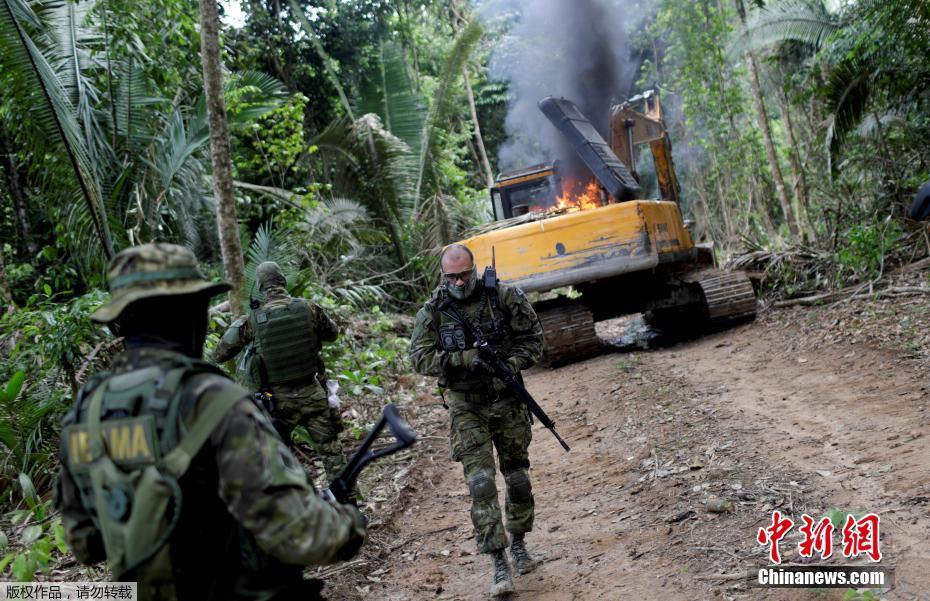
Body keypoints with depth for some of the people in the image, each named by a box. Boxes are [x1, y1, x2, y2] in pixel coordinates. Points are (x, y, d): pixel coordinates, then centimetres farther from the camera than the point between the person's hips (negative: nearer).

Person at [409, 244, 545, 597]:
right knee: (481, 483, -10)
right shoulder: (432, 312, -5)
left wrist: (512, 364, -16)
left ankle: (518, 543, 34)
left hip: (507, 401, 2)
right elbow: (420, 358, -10)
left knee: (518, 478, 11)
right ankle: (498, 564, -5)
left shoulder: (504, 298, -5)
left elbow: (532, 337, 1)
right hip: (466, 408, -1)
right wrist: (465, 358, -22)